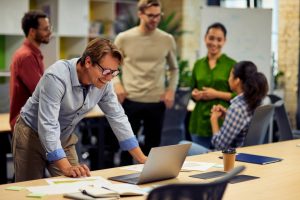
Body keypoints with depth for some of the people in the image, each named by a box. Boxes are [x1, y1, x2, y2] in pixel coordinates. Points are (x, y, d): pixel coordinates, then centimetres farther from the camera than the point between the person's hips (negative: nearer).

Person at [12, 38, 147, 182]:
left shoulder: (104, 83, -13)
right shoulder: (57, 78, -32)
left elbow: (117, 117, -3)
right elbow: (47, 125, -36)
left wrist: (141, 159, -5)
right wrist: (66, 168, -45)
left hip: (64, 138, 5)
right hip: (32, 134, -5)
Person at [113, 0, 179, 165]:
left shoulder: (167, 40, 2)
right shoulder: (123, 38, -3)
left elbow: (174, 69, 15)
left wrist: (171, 89, 1)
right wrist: (117, 84, -8)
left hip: (156, 102, 2)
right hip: (130, 101, -1)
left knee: (152, 147, 11)